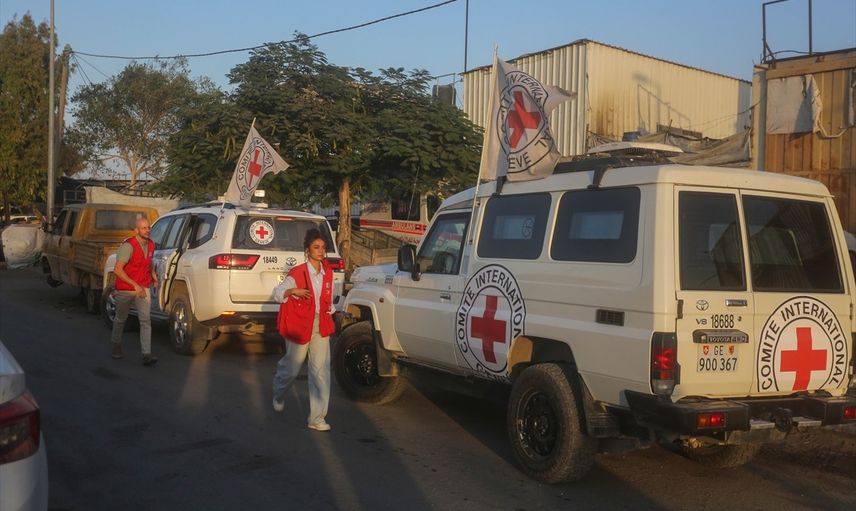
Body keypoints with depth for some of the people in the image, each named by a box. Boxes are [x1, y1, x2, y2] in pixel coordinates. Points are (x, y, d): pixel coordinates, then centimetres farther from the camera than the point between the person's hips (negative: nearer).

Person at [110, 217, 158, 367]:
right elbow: (118, 270, -26)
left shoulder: (150, 245, 2)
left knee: (146, 321, -8)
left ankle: (146, 355, -13)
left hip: (143, 288, 4)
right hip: (125, 289, -4)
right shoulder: (128, 246, -20)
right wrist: (135, 285, -28)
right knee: (120, 319, 15)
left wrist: (154, 276, 11)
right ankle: (116, 346, 39)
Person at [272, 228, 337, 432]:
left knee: (321, 371, -4)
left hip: (320, 327, 4)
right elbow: (277, 293, -9)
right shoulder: (297, 273, -11)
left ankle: (317, 417, 1)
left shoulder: (328, 272, 4)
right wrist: (293, 291, -26)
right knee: (292, 368, 11)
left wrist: (329, 316, 9)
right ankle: (278, 395, 46)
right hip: (300, 325, -4)